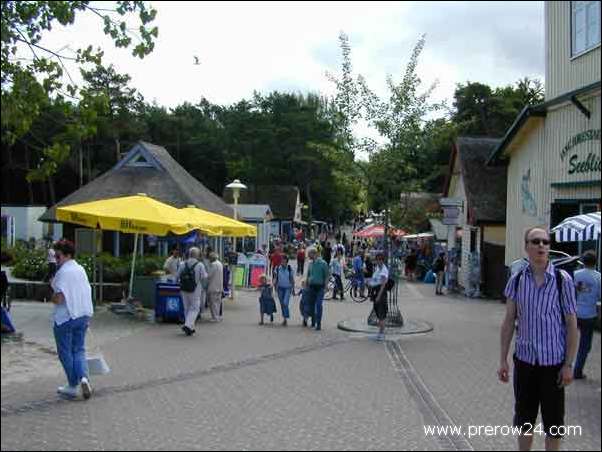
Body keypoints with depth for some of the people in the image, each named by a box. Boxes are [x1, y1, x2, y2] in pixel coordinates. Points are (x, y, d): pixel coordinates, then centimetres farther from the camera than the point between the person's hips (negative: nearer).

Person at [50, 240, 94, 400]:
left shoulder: (63, 272, -16)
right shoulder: (81, 269, 9)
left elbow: (59, 298, -22)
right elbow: (88, 292, 13)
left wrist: (51, 298, -1)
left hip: (65, 317, -7)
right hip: (83, 315, 7)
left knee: (66, 352, 7)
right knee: (79, 350, 15)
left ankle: (72, 386, 13)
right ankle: (84, 377, -8)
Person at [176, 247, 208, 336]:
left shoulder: (182, 264, -1)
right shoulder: (200, 265, -11)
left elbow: (178, 276, 2)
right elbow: (204, 277, -10)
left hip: (184, 289, 4)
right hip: (195, 290, -4)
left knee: (187, 308, 15)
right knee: (194, 309, 5)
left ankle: (191, 328, 21)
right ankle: (187, 325, -12)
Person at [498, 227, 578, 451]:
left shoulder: (562, 280, -9)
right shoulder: (516, 280, -2)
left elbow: (571, 325, -6)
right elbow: (509, 322, 3)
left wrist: (568, 365, -8)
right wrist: (503, 360, 2)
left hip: (553, 361, -2)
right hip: (524, 359, 3)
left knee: (553, 420, 10)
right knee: (524, 418, 16)